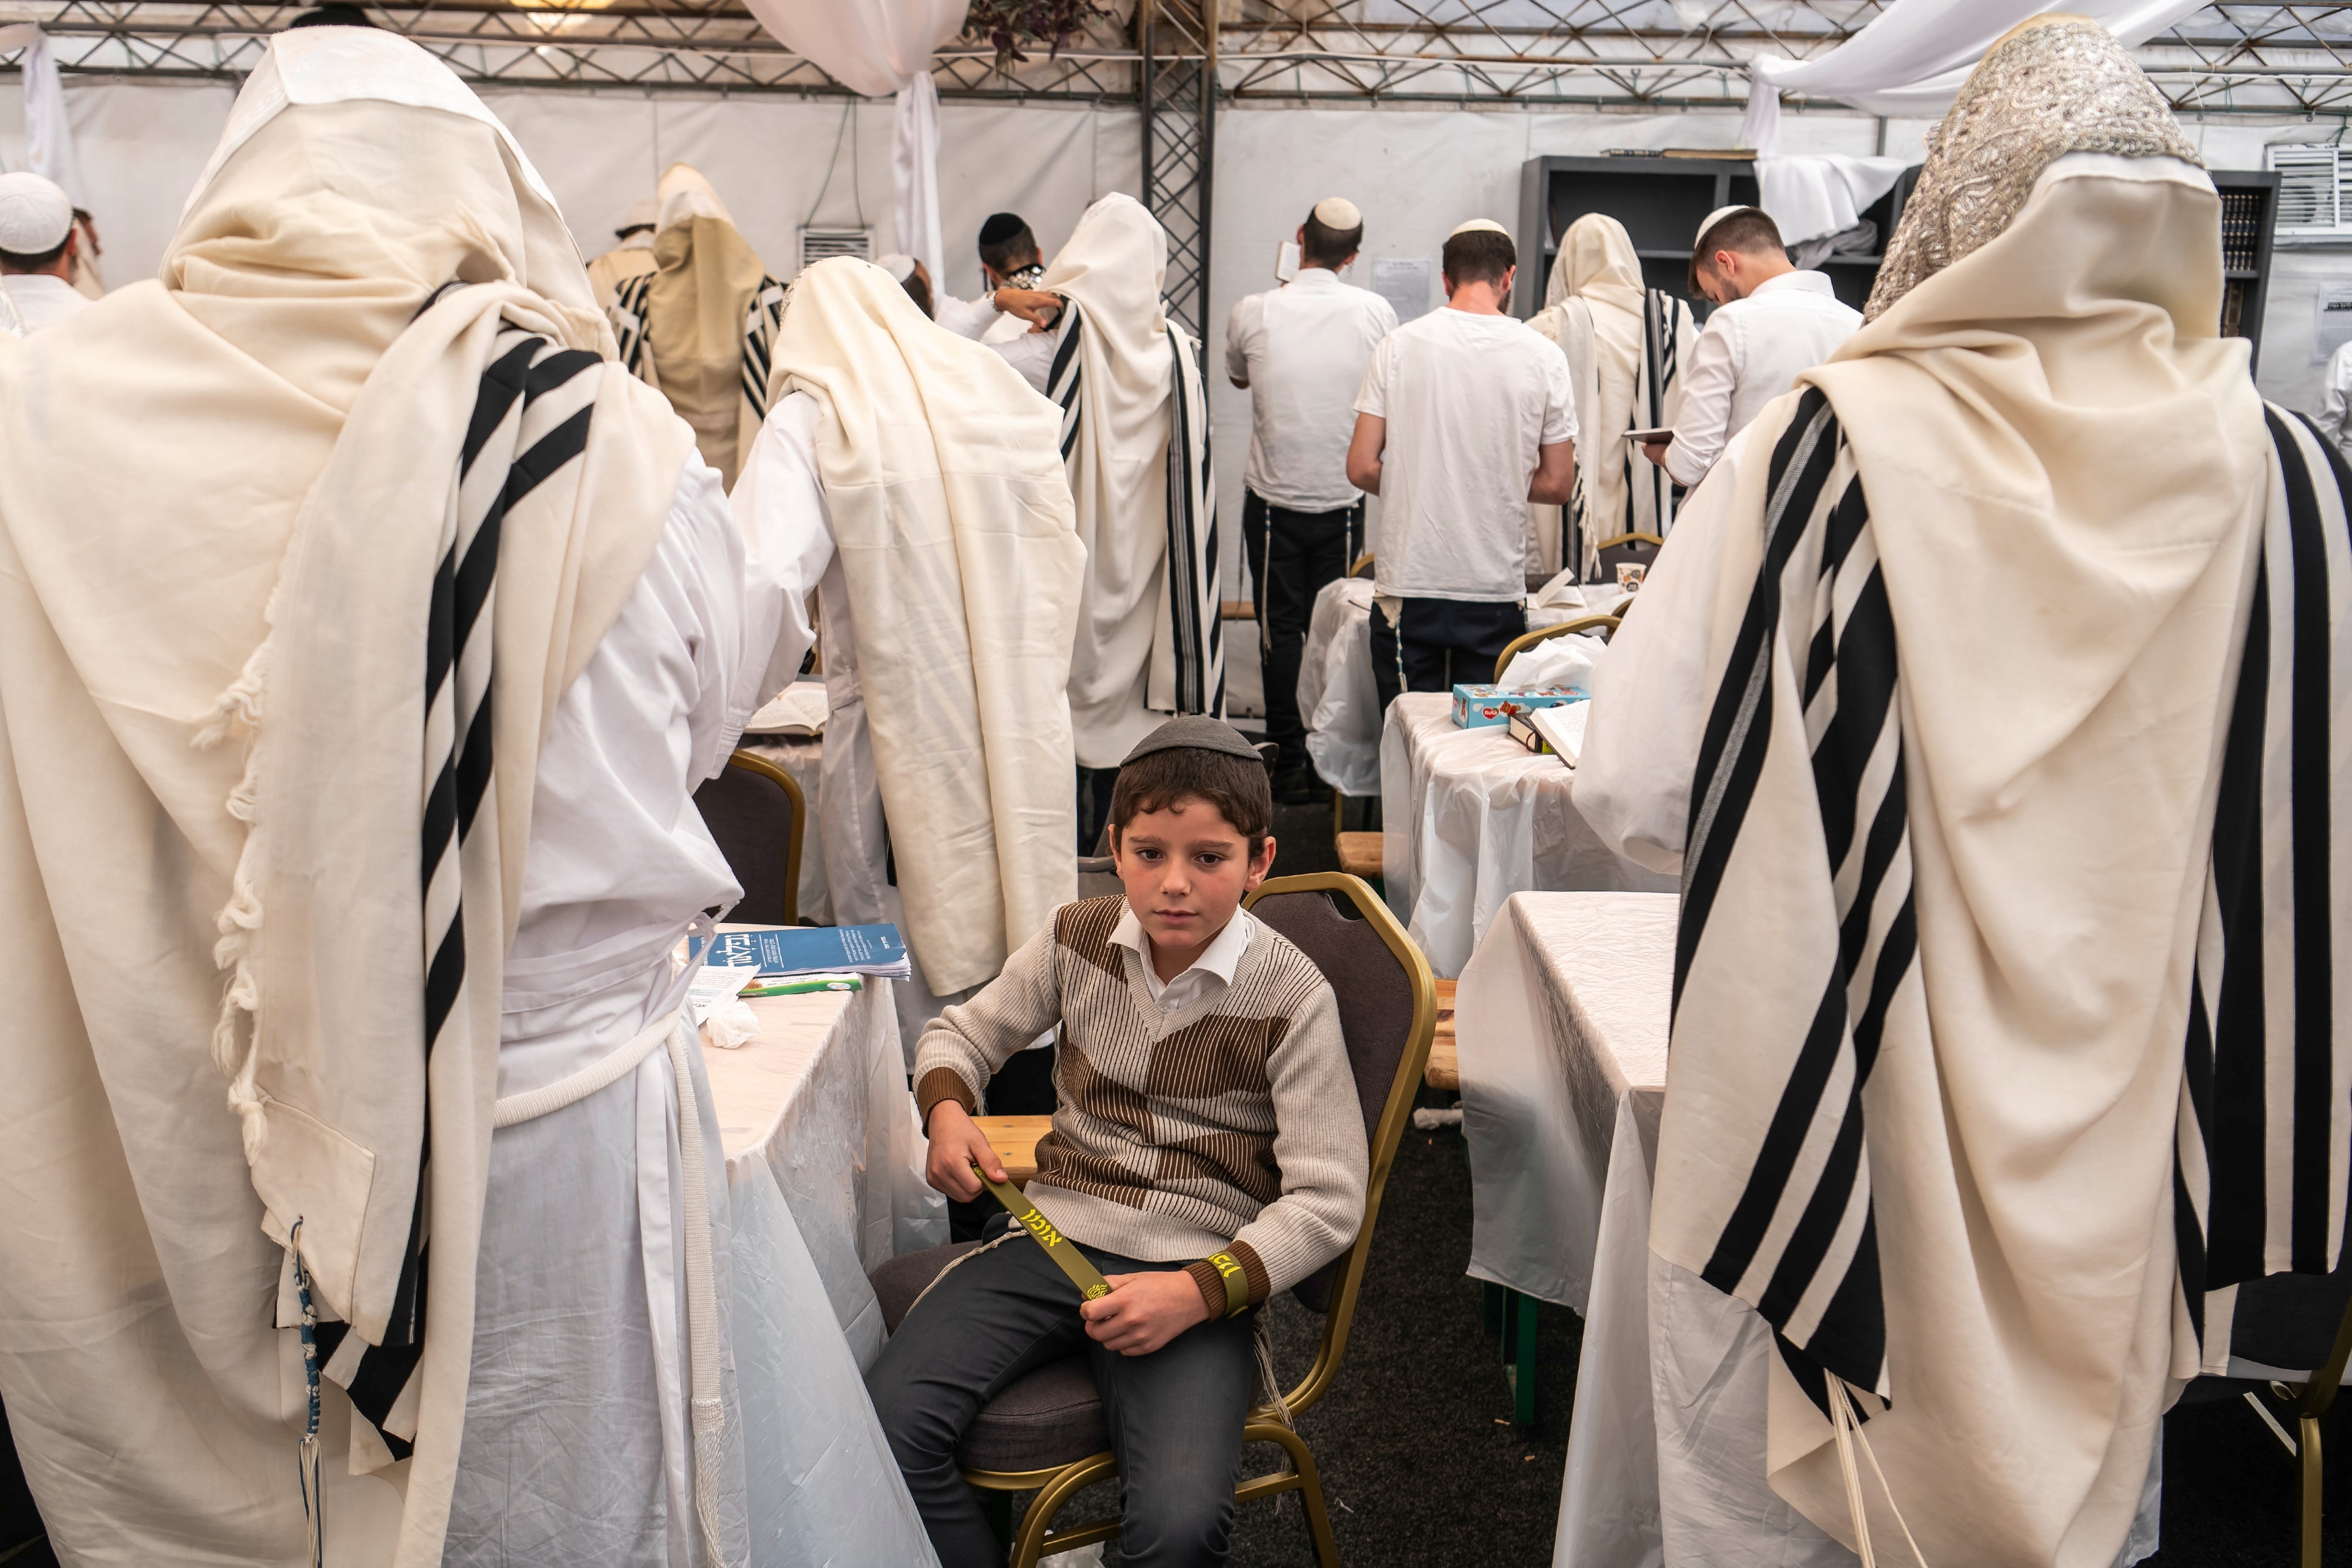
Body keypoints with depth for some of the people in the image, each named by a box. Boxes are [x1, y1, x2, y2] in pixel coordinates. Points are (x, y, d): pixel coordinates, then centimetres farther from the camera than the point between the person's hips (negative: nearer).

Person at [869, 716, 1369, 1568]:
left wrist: (1197, 1293, -21)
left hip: (1200, 1267, -3)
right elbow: (963, 1032, 21)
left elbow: (1327, 1202, -8)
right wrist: (946, 1109, -2)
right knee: (888, 1422, -20)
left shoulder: (1291, 995, -8)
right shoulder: (1077, 939, 4)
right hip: (1053, 1231, 4)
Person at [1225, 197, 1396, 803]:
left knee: (1281, 630, 5)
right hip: (1344, 500, 1)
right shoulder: (1376, 313, -6)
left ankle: (1290, 765, 7)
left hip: (1273, 498, -1)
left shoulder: (1252, 313, -7)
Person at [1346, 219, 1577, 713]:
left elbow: (1362, 468, -2)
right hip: (1497, 589, 0)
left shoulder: (1399, 345, -2)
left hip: (1408, 584, 0)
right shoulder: (1543, 356, -2)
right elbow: (1558, 485, 3)